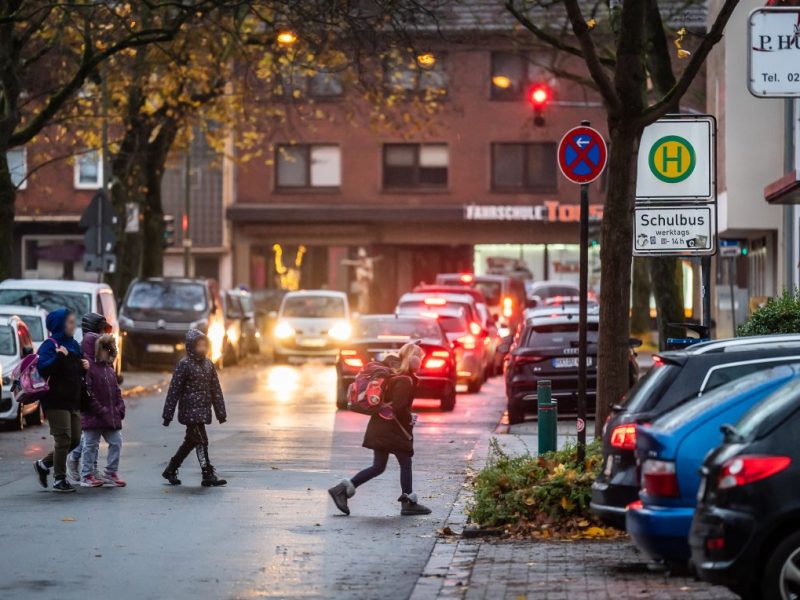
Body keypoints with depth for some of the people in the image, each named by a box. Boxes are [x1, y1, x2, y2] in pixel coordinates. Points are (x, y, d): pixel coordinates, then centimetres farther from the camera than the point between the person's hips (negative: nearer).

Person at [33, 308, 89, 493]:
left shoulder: (74, 345, 14)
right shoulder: (49, 345, -9)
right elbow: (42, 368, -22)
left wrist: (84, 366, 5)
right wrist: (59, 357, -32)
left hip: (73, 401, 8)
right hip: (56, 401, -8)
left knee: (75, 440, 8)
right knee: (63, 440, -8)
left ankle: (43, 464, 24)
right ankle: (59, 480, 1)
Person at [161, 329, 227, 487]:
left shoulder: (208, 364, 10)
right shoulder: (184, 364, -9)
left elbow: (215, 389, 14)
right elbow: (174, 390, -9)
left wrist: (220, 412, 13)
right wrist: (168, 414, -10)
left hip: (203, 411, 7)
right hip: (190, 410, -7)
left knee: (190, 442, 14)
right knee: (201, 441, -10)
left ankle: (170, 470, 26)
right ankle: (208, 475, -9)